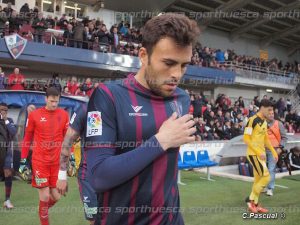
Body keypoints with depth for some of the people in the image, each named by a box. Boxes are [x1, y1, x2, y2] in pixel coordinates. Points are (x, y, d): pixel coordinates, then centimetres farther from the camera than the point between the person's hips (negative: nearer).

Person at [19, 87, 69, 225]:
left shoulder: (64, 114, 2)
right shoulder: (34, 115, -3)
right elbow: (27, 138, 4)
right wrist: (23, 159, 4)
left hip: (57, 161, 3)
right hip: (40, 161, -2)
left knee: (56, 197, 7)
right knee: (45, 196, -2)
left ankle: (43, 211, 39)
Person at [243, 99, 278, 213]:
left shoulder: (264, 122, 12)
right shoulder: (252, 120, -15)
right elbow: (246, 138, -19)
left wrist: (274, 152, 16)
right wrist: (259, 152, -21)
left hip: (261, 154, 9)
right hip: (254, 154, -8)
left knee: (258, 179, 11)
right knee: (266, 176, -12)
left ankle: (254, 203, 20)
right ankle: (250, 199, 3)